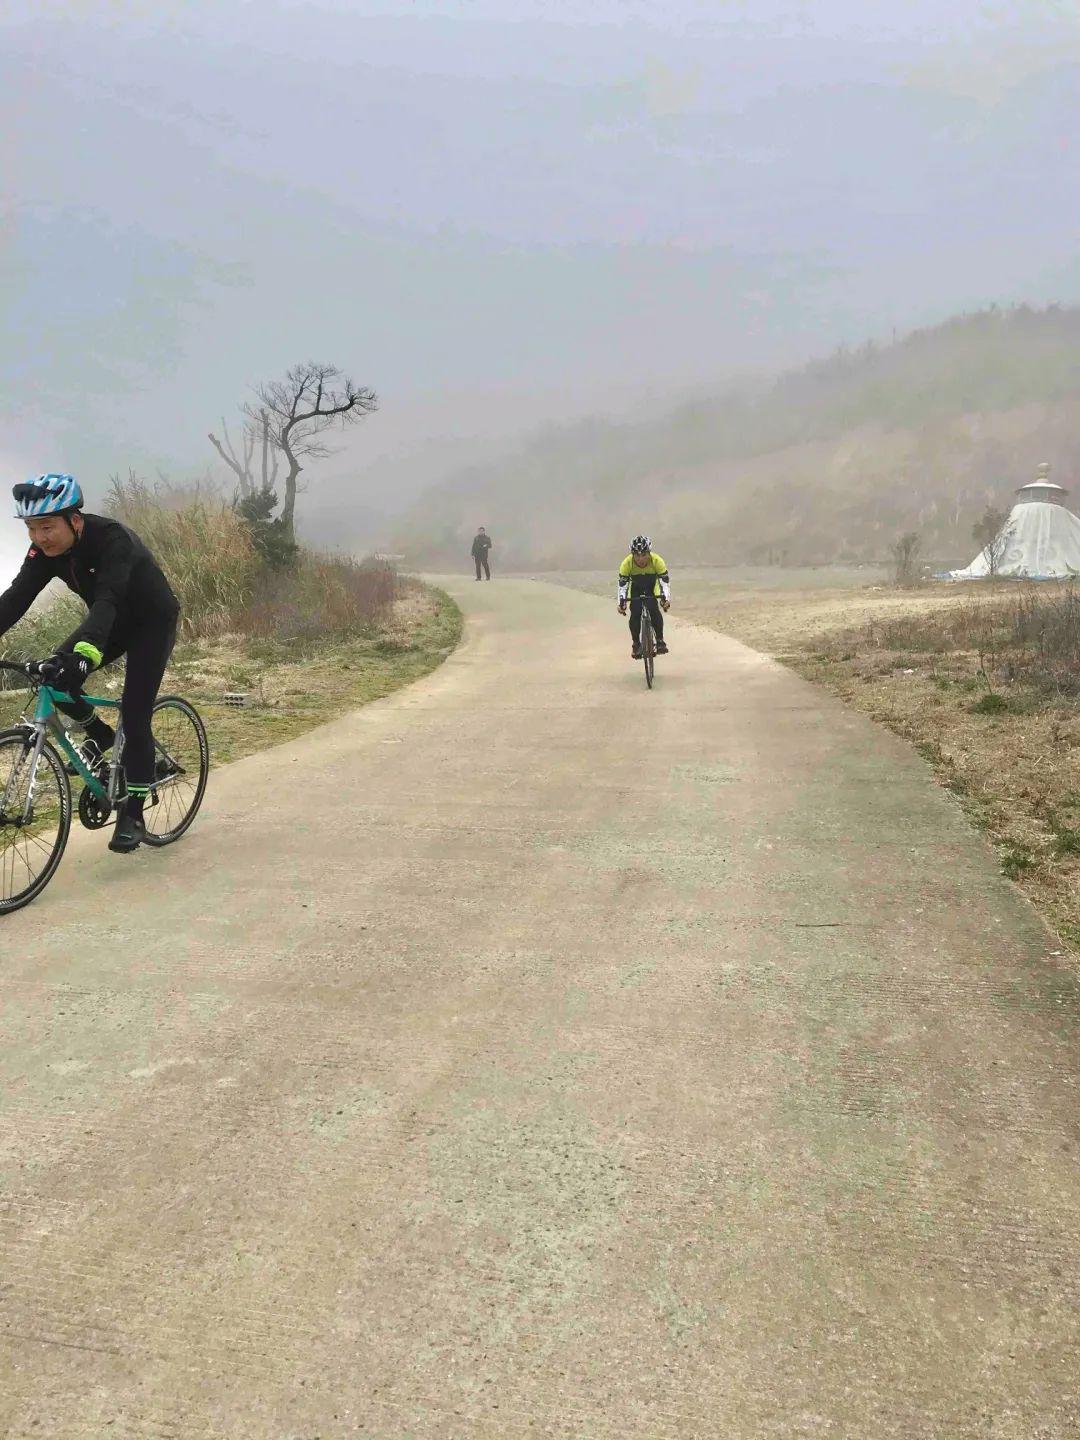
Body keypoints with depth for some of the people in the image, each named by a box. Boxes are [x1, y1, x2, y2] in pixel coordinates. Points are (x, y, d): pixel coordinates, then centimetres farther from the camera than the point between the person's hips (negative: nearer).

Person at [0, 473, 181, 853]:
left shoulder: (111, 539, -33)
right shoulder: (45, 549, -14)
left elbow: (108, 599, -47)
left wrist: (85, 652, -62)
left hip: (152, 621, -6)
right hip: (113, 621, 6)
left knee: (134, 715, -12)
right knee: (53, 676, -15)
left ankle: (132, 815, -3)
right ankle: (99, 735, 13)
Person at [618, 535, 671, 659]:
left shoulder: (657, 561, -32)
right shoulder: (627, 563, -31)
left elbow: (665, 581, -28)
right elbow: (622, 584, -26)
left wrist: (666, 599, -42)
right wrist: (621, 602, -39)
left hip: (652, 589, -1)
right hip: (636, 589, 1)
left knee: (654, 611, -23)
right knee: (635, 614, -17)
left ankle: (660, 641, -11)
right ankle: (635, 644, -1)